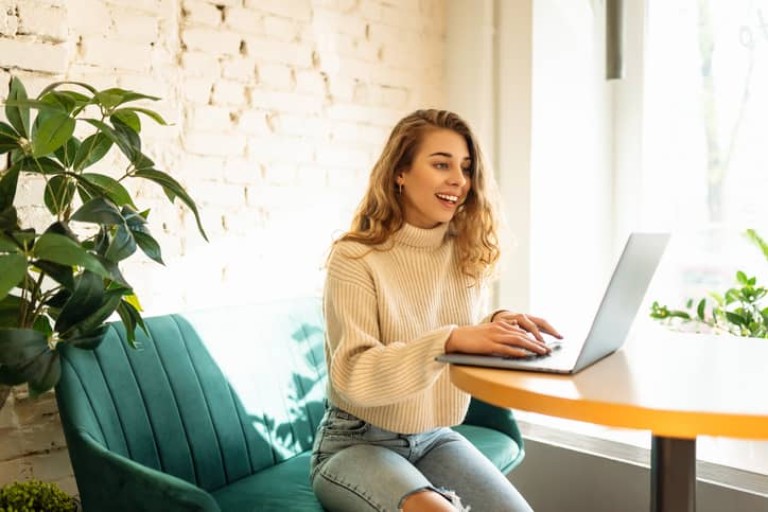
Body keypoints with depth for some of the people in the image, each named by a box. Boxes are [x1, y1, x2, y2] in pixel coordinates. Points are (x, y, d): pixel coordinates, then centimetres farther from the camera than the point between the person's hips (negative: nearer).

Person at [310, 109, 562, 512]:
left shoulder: (468, 255, 0)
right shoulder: (355, 259, -15)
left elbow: (468, 356, 9)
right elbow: (354, 377, -23)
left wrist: (497, 326, -13)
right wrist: (450, 339, -35)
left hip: (435, 439, 5)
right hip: (357, 443, -5)